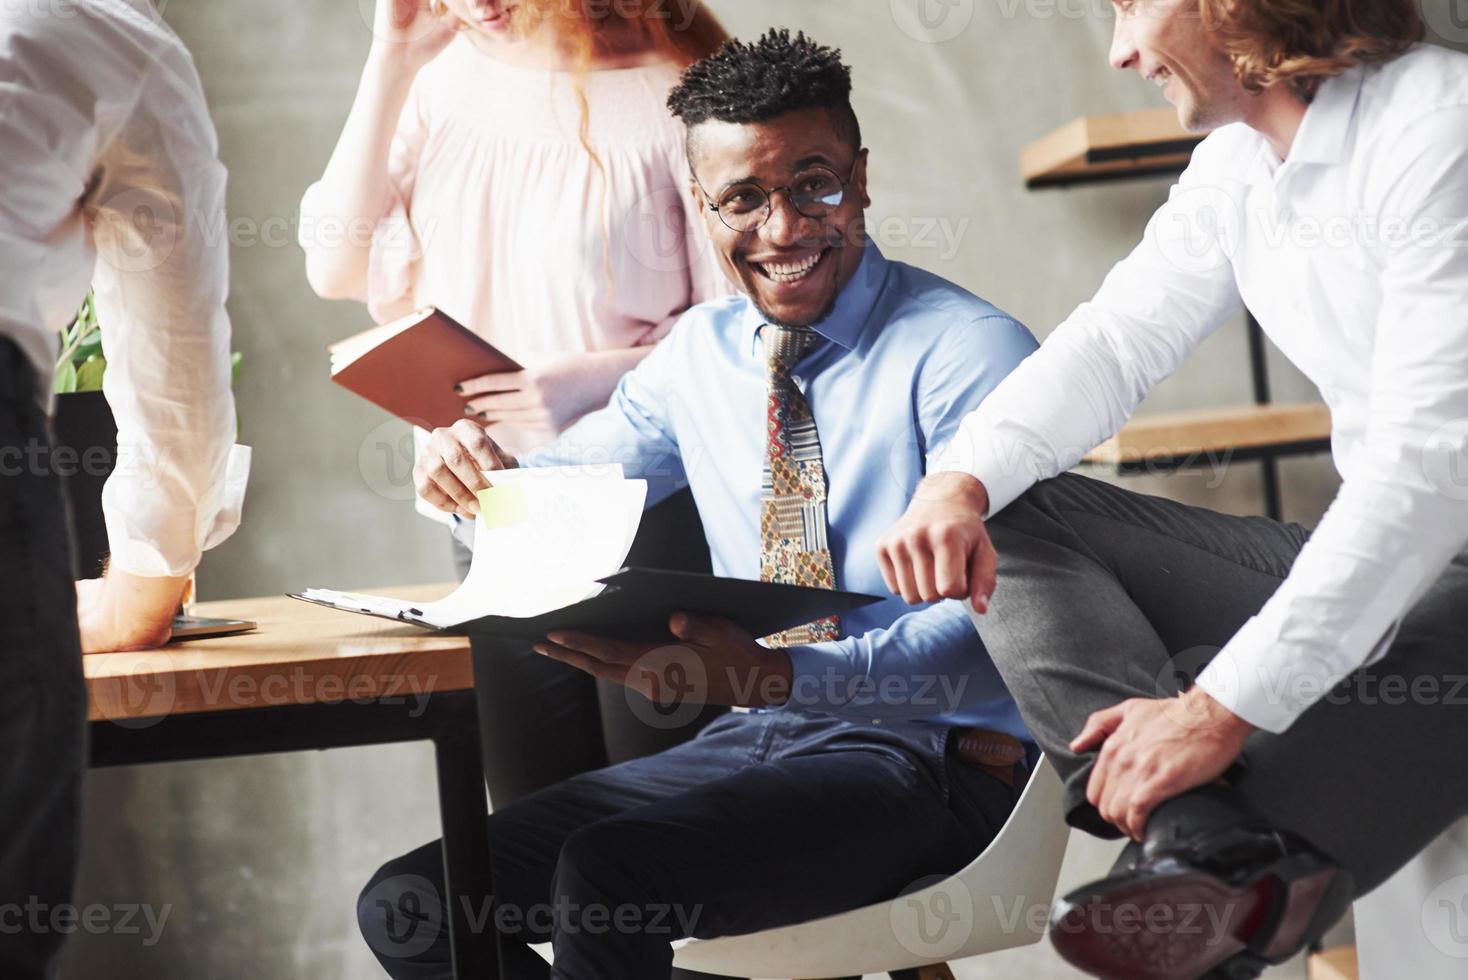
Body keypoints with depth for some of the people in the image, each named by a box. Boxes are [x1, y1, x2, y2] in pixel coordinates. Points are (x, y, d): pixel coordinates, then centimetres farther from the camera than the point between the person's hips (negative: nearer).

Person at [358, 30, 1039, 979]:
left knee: (606, 873, -32)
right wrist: (481, 465, -3)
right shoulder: (701, 352, 11)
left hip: (924, 756, -7)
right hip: (753, 741, 7)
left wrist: (770, 675, -33)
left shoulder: (964, 353, -11)